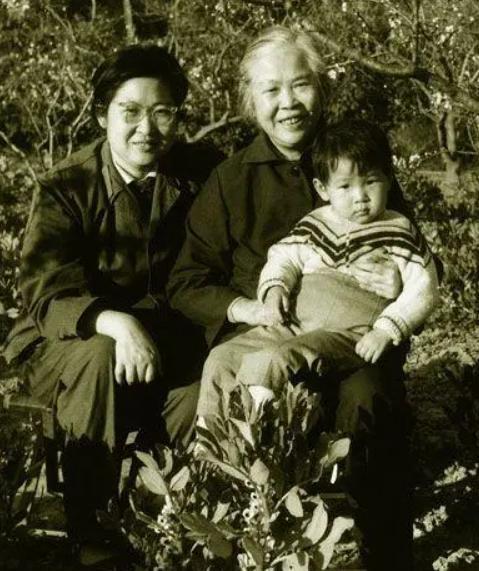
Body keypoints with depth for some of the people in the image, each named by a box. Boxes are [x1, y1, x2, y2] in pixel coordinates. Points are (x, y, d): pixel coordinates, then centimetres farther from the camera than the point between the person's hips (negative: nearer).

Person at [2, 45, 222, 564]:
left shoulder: (203, 171, -2)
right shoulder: (65, 190, -11)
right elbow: (46, 295, -22)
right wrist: (115, 323, -42)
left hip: (170, 346, 2)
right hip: (70, 345, -2)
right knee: (100, 355, -35)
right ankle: (86, 532, -20)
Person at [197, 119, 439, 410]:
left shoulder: (398, 232, 2)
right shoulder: (315, 224, 16)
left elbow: (423, 288, -2)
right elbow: (284, 257, 18)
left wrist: (386, 331, -13)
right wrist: (274, 286, -5)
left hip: (347, 335, -6)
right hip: (292, 326, 6)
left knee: (269, 362, -31)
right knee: (220, 359, -8)